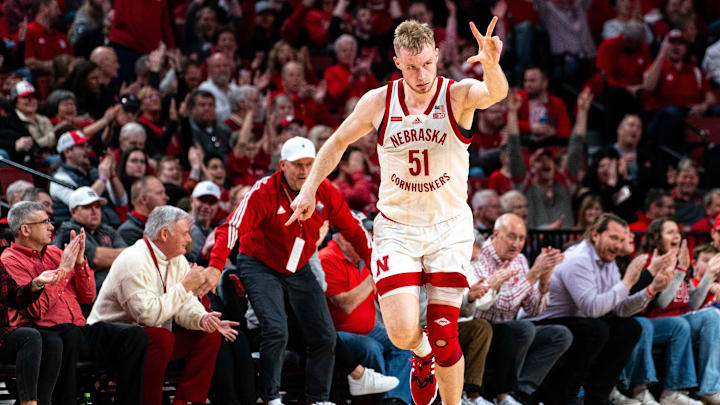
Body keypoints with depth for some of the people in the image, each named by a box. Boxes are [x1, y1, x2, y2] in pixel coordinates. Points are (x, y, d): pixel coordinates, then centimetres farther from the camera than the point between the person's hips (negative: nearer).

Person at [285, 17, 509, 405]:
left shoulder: (457, 96, -10)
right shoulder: (378, 102, -4)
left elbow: (496, 93, -34)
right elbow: (338, 142, 14)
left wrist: (491, 64, -55)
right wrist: (310, 188, 10)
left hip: (449, 227, -1)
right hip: (396, 228, 1)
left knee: (444, 336, -3)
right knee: (402, 332, -12)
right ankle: (422, 354, 24)